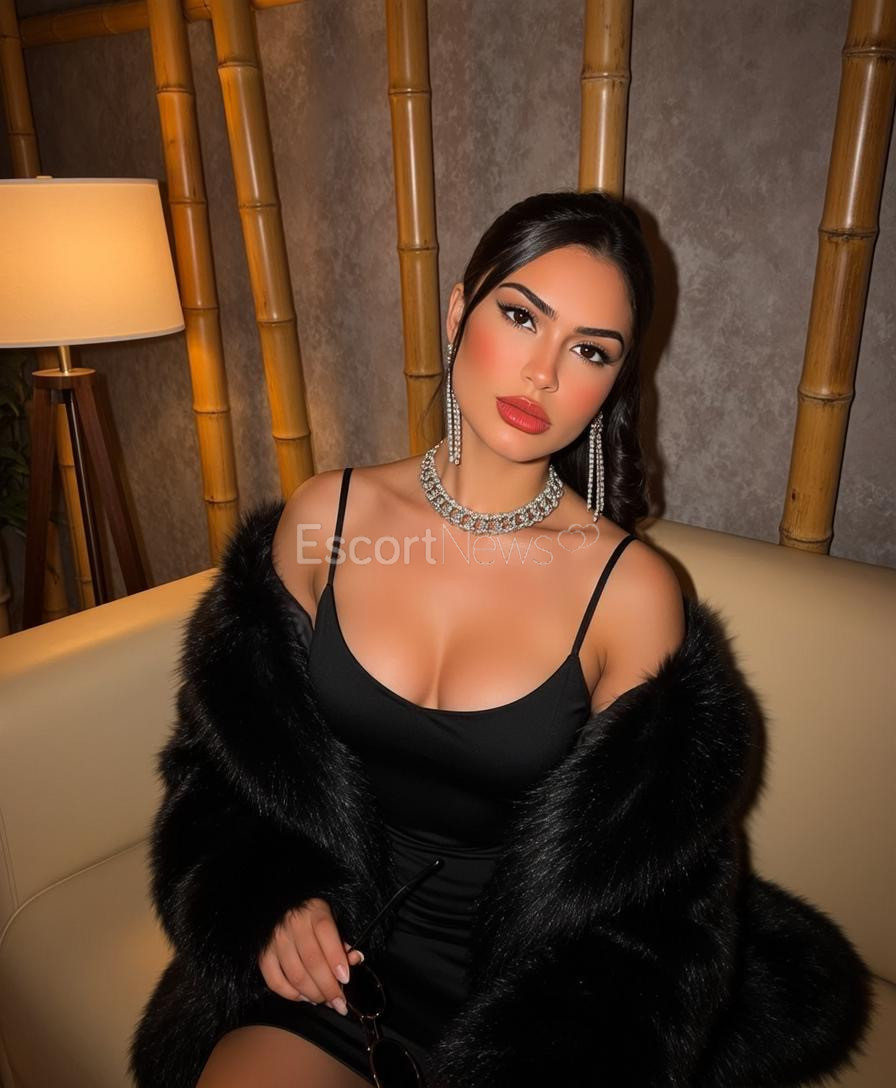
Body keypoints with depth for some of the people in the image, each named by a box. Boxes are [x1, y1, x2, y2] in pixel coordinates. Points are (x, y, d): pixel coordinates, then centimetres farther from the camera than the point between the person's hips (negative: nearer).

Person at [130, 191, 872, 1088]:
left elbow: (643, 883, -4)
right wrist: (274, 896, -11)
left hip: (520, 986, -1)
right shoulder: (325, 515, -6)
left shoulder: (634, 592, -14)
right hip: (329, 959, 2)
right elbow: (236, 751, 5)